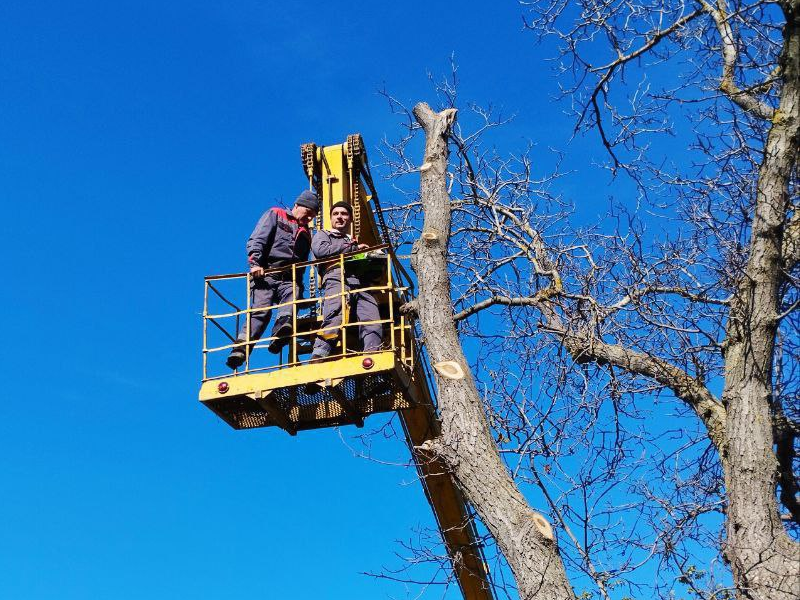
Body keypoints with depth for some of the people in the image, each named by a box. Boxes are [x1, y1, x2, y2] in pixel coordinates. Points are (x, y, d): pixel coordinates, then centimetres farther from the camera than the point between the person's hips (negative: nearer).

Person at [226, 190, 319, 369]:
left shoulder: (305, 234, 31)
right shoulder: (275, 214, 15)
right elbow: (257, 240, 0)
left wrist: (299, 286, 18)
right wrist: (255, 263, -15)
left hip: (289, 279, 4)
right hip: (265, 274, -4)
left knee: (292, 297, -30)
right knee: (261, 310, -24)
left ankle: (282, 328, -57)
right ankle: (239, 350, -35)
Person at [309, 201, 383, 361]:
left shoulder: (356, 243, 43)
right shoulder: (323, 235, 32)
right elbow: (320, 250, 6)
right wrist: (353, 248, 13)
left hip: (361, 283, 4)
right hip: (337, 278, -4)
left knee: (373, 324, -24)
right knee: (334, 319, -31)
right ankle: (317, 360, -44)